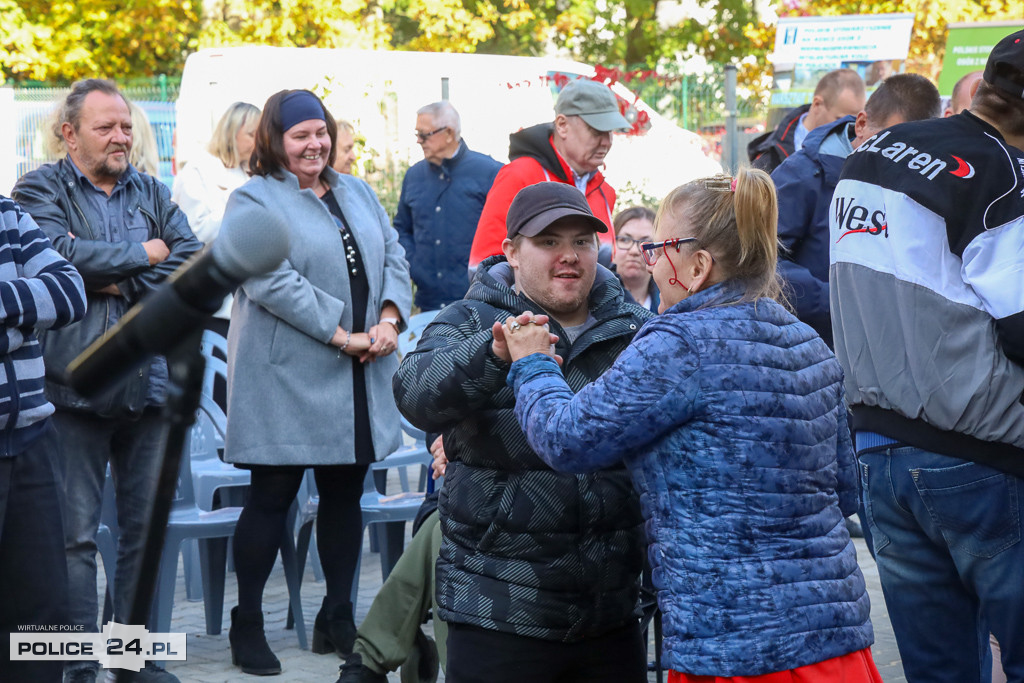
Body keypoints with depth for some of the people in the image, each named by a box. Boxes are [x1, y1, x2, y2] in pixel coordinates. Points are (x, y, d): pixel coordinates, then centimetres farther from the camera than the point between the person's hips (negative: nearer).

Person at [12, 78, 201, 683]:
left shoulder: (153, 193, 16)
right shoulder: (41, 190, 2)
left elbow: (194, 260, 2)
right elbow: (62, 256, -17)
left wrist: (118, 281, -10)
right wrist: (144, 255, -6)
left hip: (150, 379, 5)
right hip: (75, 381, -5)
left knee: (147, 530, 9)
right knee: (76, 534, -2)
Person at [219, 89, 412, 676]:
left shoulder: (357, 193, 16)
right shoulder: (254, 203, -5)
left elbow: (394, 259, 11)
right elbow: (272, 282, -17)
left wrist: (390, 321, -8)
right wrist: (341, 335, -19)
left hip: (359, 381, 6)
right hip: (288, 379, -6)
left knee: (345, 493, 11)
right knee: (273, 494, -1)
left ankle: (338, 620, 22)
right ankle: (247, 625, 8)